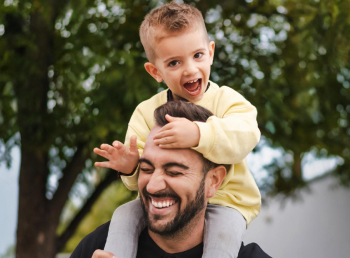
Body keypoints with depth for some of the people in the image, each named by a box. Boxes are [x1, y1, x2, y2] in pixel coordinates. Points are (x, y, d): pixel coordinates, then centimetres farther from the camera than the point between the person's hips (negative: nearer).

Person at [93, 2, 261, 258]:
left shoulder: (226, 100, -7)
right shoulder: (147, 112, 2)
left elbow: (245, 135, -29)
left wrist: (198, 134, -44)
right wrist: (130, 167, -24)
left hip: (225, 200, -4)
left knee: (225, 227, -32)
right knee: (125, 213, -14)